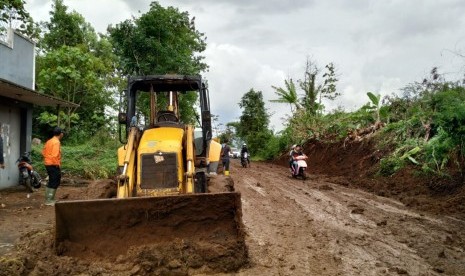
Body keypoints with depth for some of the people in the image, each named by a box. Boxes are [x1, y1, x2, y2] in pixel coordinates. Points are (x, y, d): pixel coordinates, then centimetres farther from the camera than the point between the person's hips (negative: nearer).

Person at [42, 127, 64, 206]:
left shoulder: (49, 141, 13)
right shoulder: (56, 142, -16)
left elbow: (43, 152, 15)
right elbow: (55, 155, -24)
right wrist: (58, 165, -18)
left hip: (48, 164, 10)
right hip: (54, 165, -10)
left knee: (51, 182, 18)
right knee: (54, 183, -3)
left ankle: (48, 199, 25)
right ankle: (49, 201, -1)